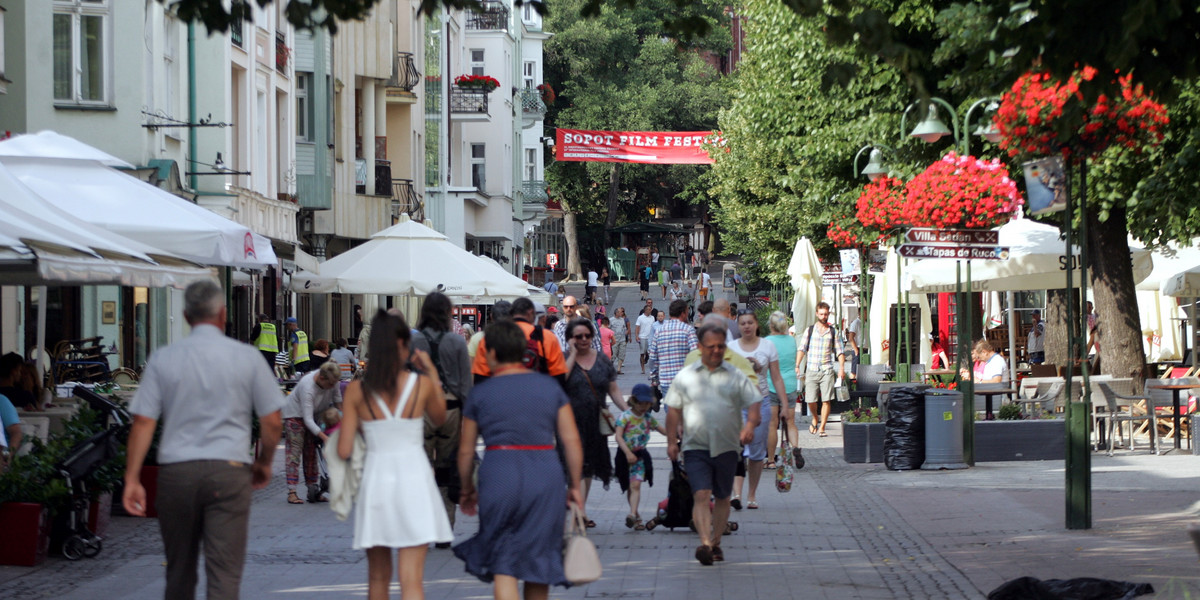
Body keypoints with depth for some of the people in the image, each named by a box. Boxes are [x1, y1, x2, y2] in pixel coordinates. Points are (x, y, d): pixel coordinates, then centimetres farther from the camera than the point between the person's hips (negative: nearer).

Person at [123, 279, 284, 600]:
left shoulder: (162, 359, 3)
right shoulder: (246, 357, 1)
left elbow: (143, 421, -3)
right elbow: (272, 421, 2)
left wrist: (132, 479, 0)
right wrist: (264, 463, 19)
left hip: (176, 472, 2)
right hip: (228, 471, -2)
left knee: (179, 572, 16)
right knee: (224, 573, -5)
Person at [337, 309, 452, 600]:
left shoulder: (356, 390, -2)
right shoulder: (422, 384, -3)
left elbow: (344, 450, -2)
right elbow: (440, 418, 18)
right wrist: (432, 372, 20)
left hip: (375, 477, 2)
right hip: (413, 478, -2)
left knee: (378, 576, 18)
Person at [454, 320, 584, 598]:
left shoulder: (480, 393, 5)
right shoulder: (550, 387, 9)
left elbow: (466, 451, 9)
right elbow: (571, 440, 5)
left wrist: (467, 489, 24)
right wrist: (574, 485, 14)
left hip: (499, 476, -2)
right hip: (546, 475, 2)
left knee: (502, 567, 1)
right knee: (539, 563, 14)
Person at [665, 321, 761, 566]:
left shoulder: (735, 376, 6)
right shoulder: (686, 376, 6)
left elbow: (753, 403, 1)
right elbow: (674, 410, 11)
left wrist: (750, 424, -19)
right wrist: (672, 441, 5)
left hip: (726, 447, 2)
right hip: (696, 447, -2)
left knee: (722, 497, 11)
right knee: (701, 495, -16)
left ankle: (716, 542, 25)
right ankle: (704, 543, -28)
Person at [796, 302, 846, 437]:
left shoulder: (833, 332, 9)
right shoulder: (809, 330, 7)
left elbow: (840, 351, 10)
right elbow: (802, 349, 4)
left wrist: (841, 368, -4)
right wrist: (797, 366, -7)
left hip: (826, 370, 0)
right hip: (811, 370, 0)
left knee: (826, 400, -9)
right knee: (811, 400, -3)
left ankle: (821, 428, -2)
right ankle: (815, 419, 27)